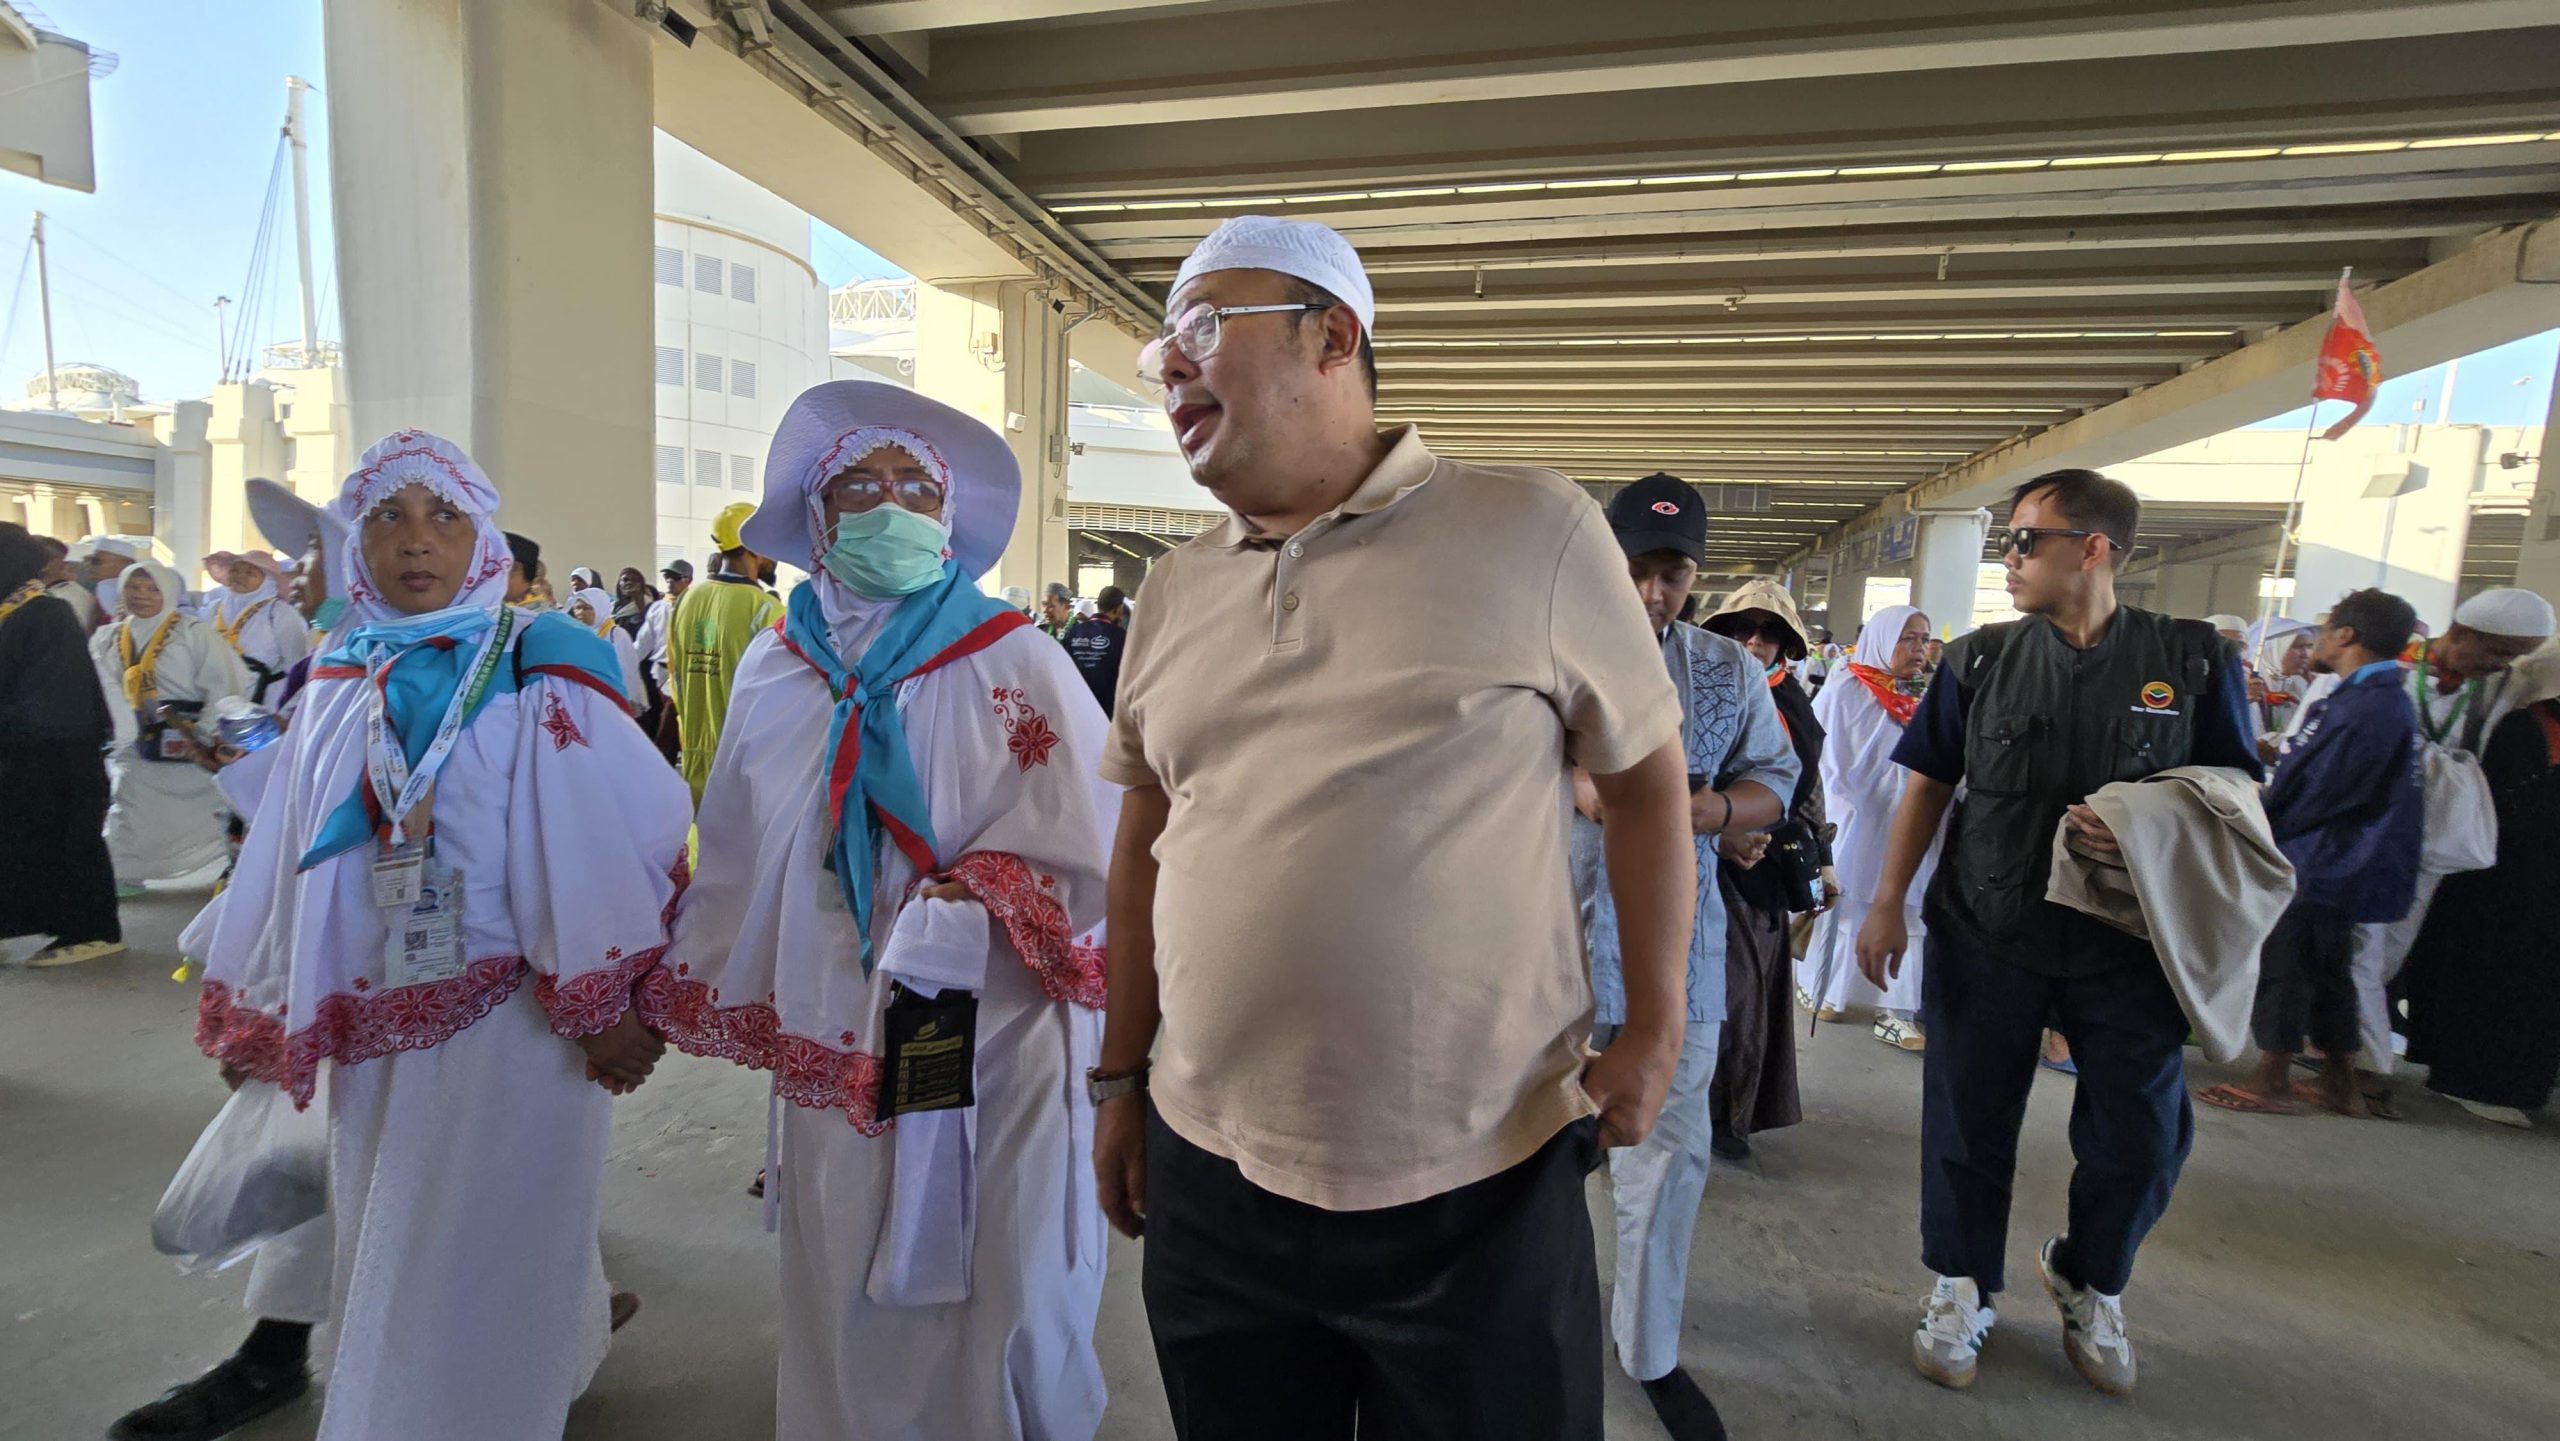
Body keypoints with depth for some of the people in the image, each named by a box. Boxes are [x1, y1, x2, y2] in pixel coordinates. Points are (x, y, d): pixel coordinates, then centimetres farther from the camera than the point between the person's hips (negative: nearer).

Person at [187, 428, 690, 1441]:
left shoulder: (535, 672, -10)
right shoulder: (340, 686, 7)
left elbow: (610, 832, -15)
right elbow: (288, 857, 12)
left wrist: (610, 1005, -16)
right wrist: (248, 1012, 15)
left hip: (509, 1018, -6)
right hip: (375, 1026, 6)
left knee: (468, 1267, 4)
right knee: (387, 1251, 21)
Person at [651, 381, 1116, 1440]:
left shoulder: (1016, 664, -6)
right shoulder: (775, 670, 6)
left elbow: (1080, 849, -10)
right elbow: (734, 865, 13)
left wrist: (964, 910, -21)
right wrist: (682, 999, 17)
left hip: (994, 1037, -3)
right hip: (835, 1042, 4)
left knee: (998, 1296, 8)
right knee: (849, 1299, 16)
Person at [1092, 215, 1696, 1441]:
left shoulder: (1533, 531, -6)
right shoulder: (1175, 589, 6)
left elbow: (1647, 778, 1)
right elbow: (1144, 843, 11)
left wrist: (1655, 1030, -3)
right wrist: (1121, 1077, 13)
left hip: (1481, 1185, -3)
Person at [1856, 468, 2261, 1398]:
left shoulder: (2192, 659, -1)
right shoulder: (1981, 660, 2)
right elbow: (1928, 784, 5)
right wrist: (1888, 900, -1)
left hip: (2129, 944, 0)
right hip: (1984, 936, 0)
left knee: (2143, 1133, 8)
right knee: (1967, 1121, 7)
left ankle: (2090, 1284, 37)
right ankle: (1961, 1289, 29)